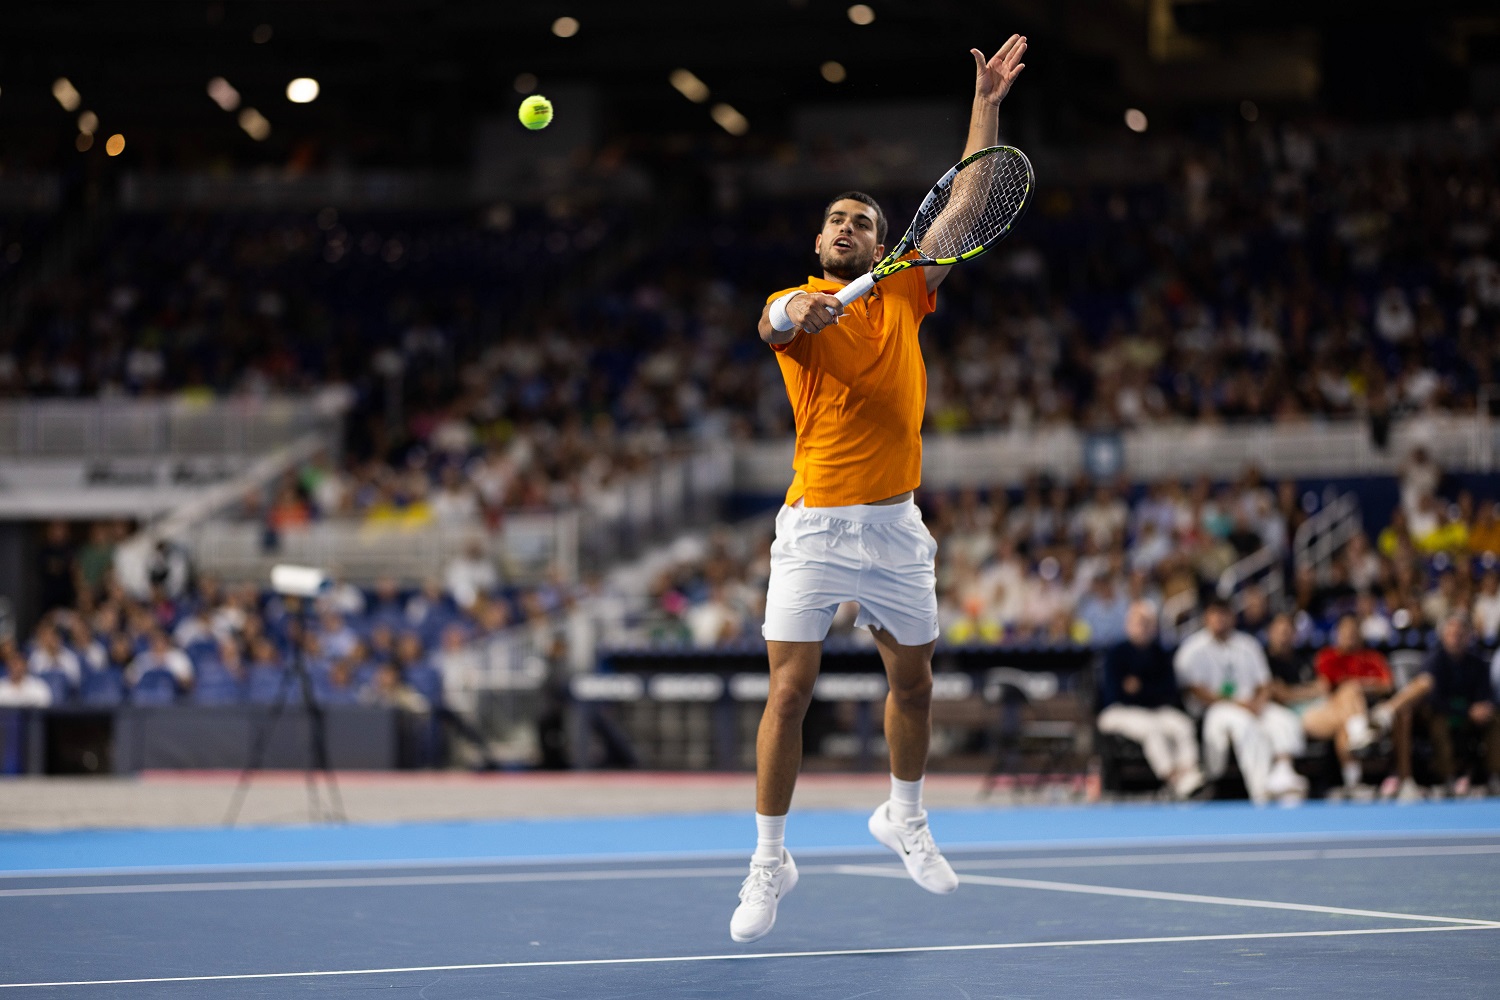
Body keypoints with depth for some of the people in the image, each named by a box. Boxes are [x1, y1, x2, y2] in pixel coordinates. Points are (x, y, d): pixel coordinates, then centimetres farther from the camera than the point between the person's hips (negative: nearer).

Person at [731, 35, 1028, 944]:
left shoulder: (904, 296, 9)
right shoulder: (796, 303, 0)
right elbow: (776, 323, -25)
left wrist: (987, 105, 0)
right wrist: (799, 312, -48)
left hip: (895, 527, 4)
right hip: (815, 526, -3)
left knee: (914, 682, 13)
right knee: (790, 692, -8)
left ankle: (905, 817, 38)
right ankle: (770, 861, 2)